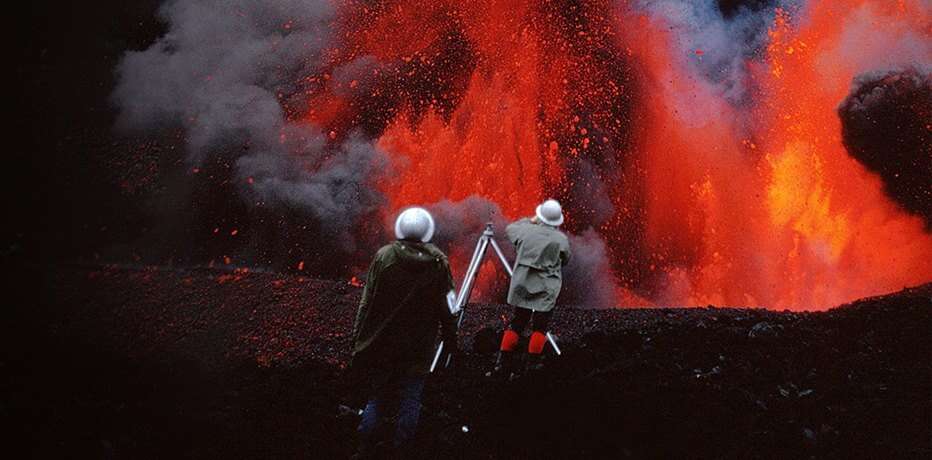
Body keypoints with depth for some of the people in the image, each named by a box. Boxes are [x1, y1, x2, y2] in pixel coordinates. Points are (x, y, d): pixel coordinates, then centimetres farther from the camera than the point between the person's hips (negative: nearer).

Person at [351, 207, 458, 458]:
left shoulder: (384, 257, -10)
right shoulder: (438, 263, -11)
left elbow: (367, 301, -7)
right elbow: (446, 307, -7)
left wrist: (358, 337, 2)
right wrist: (450, 338, 6)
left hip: (382, 343, 1)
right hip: (419, 346, -1)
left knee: (378, 394, 15)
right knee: (410, 399, 11)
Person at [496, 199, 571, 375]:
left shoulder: (527, 231, -3)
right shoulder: (561, 239, -10)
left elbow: (509, 229, 18)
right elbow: (565, 259, 8)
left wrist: (530, 221, 25)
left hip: (523, 285, 3)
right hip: (546, 289, -3)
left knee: (517, 323, 11)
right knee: (540, 326, 2)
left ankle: (504, 363, 12)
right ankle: (533, 364, -1)